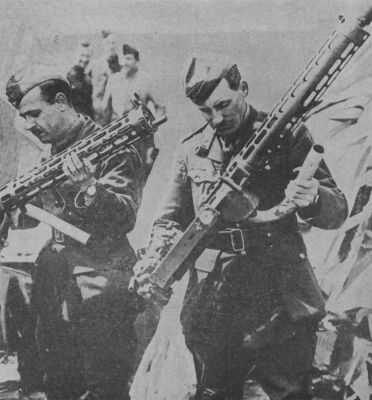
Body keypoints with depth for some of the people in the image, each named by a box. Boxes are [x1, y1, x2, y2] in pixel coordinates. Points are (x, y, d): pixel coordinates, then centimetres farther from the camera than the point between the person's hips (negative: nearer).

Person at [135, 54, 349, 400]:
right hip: (210, 312, 3)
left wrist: (313, 201, -23)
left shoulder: (288, 135, 0)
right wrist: (153, 260, -6)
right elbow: (171, 220, 13)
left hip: (282, 308, -2)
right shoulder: (190, 150, 8)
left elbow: (338, 210, 0)